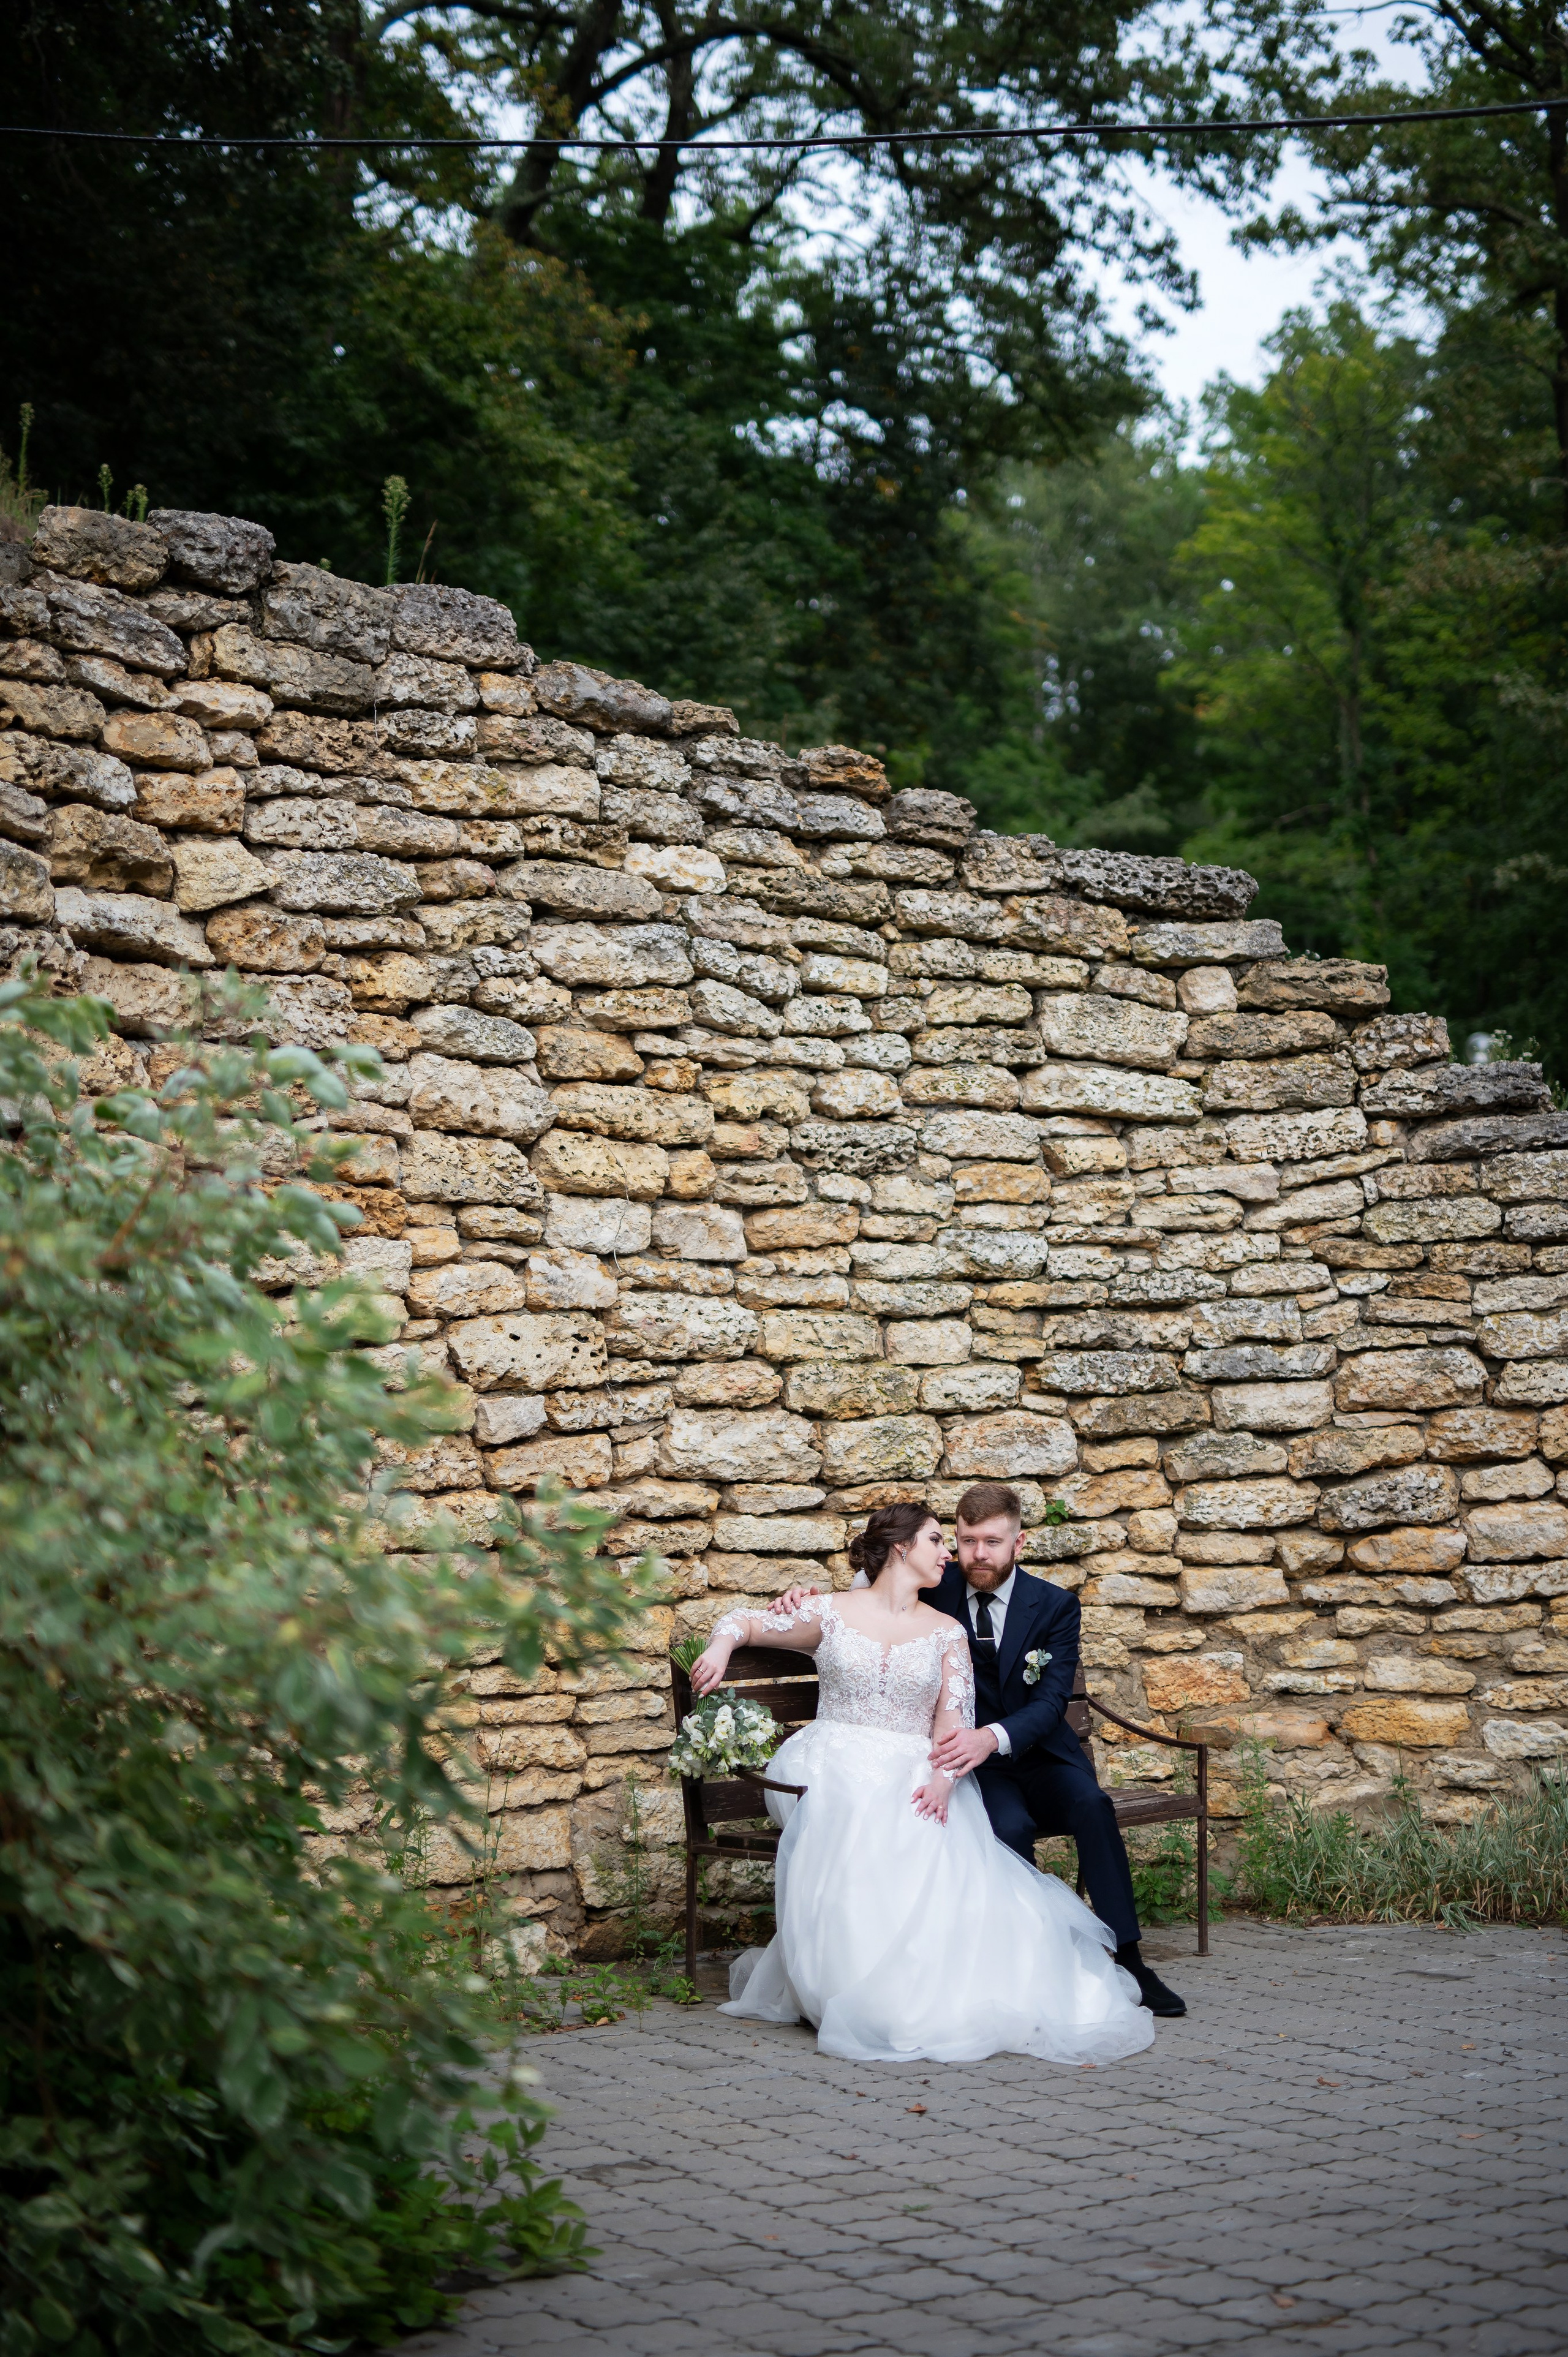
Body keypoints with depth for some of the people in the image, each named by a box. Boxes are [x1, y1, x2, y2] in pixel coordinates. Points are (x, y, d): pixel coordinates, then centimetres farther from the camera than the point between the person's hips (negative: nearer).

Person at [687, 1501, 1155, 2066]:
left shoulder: (947, 1633, 13)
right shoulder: (832, 1614, 9)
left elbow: (955, 1722, 4)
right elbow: (745, 1623, 15)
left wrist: (943, 1777, -17)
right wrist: (721, 1645, -10)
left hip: (915, 1777, 2)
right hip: (836, 1768, -2)